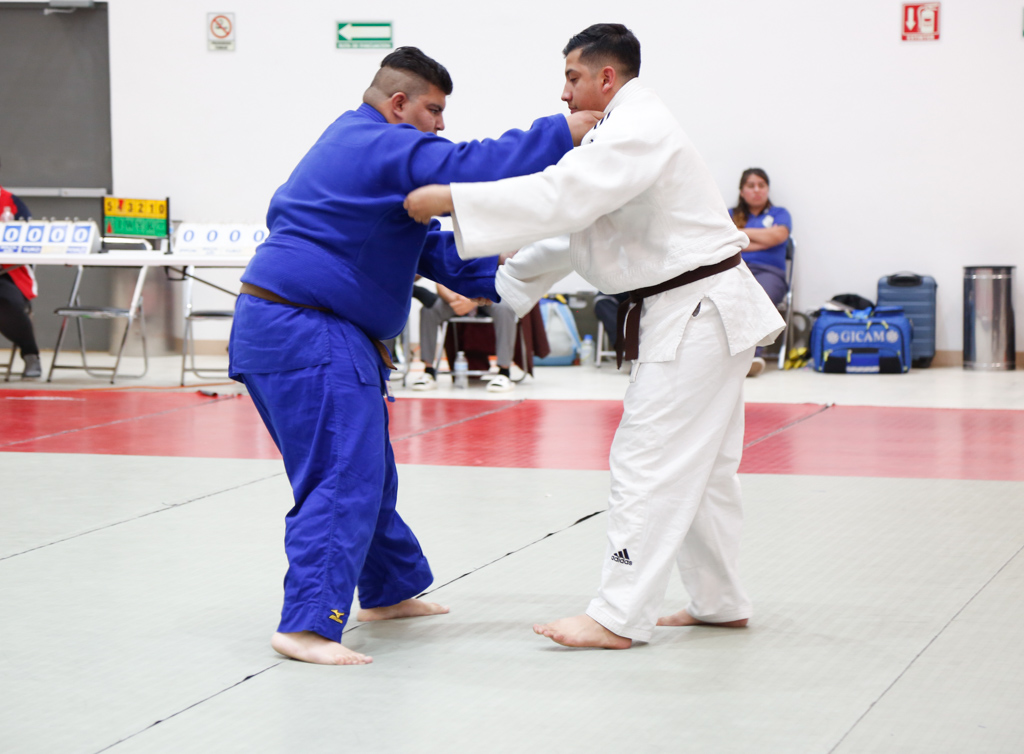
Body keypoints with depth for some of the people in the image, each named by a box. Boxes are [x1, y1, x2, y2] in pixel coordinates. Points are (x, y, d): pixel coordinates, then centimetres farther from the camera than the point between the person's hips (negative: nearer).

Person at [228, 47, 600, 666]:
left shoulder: (357, 145, 20)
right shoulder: (383, 147, -14)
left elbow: (425, 241, 22)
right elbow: (469, 169, -25)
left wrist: (493, 279, 15)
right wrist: (563, 133, -18)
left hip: (285, 330, 11)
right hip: (307, 336, -11)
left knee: (369, 470, 21)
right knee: (343, 480, -15)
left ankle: (390, 591, 35)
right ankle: (308, 624, -19)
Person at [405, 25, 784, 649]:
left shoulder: (638, 131, -18)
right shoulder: (628, 130, 16)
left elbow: (558, 198, -30)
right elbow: (577, 235, 18)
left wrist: (448, 199, -29)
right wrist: (498, 281, 14)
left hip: (697, 315, -11)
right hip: (702, 313, 11)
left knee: (649, 462, -9)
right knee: (701, 465, 17)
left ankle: (618, 618, -5)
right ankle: (720, 602, 27)